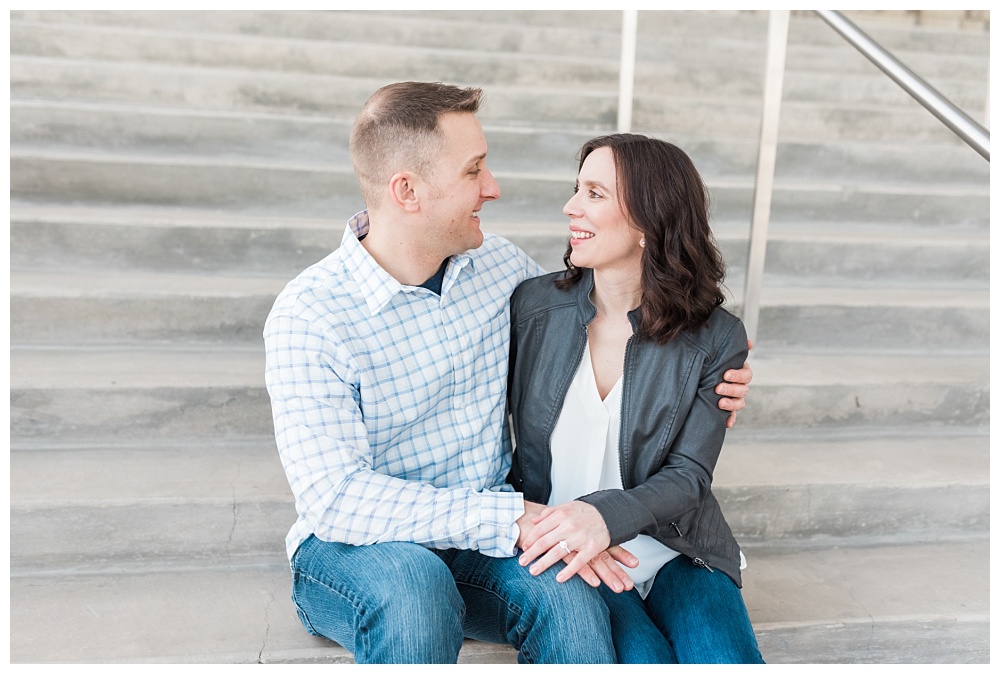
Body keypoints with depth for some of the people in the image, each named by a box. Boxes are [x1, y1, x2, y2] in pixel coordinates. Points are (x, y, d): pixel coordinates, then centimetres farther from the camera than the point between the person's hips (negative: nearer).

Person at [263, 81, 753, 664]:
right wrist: (514, 519, -31)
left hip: (484, 538, 3)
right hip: (355, 548, -2)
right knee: (413, 587, -36)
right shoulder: (308, 317, -17)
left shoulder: (502, 266, -1)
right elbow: (336, 499, -25)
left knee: (566, 590, -29)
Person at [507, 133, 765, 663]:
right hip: (555, 546, 0)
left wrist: (607, 516, -28)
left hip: (669, 548, 1)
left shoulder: (714, 338, -6)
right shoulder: (533, 305, -4)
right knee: (644, 658, -25)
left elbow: (688, 475, -8)